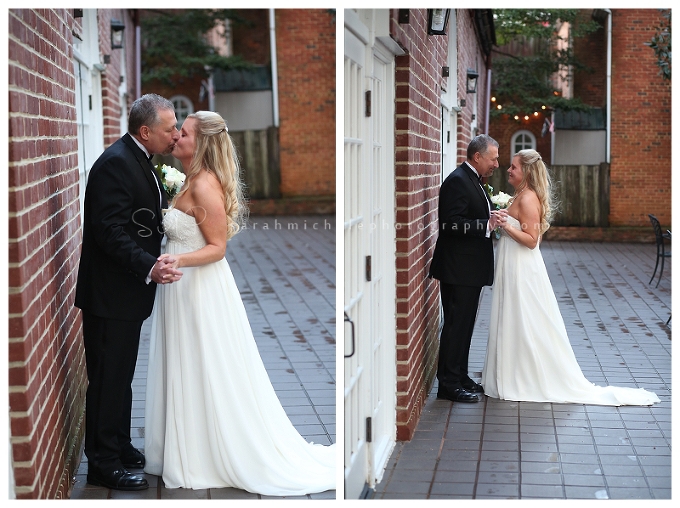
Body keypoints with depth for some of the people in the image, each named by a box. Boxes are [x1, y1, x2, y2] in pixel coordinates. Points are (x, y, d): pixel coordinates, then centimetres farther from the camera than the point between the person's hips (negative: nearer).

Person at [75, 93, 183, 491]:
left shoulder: (138, 160, 10)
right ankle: (104, 463, 10)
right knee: (108, 379, 0)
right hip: (109, 294, -10)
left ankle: (120, 445, 33)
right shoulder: (116, 163, -21)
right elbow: (111, 232, -28)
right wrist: (149, 266, -37)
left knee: (122, 375, 20)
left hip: (128, 290, 10)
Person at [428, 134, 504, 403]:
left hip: (470, 269, 10)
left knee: (464, 325, 16)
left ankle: (460, 377, 24)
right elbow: (453, 223, -24)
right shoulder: (457, 181, -16)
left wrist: (493, 218, 7)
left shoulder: (472, 180, 16)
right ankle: (448, 384, 0)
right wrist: (486, 225, -26)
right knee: (456, 325, -5)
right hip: (458, 268, -10)